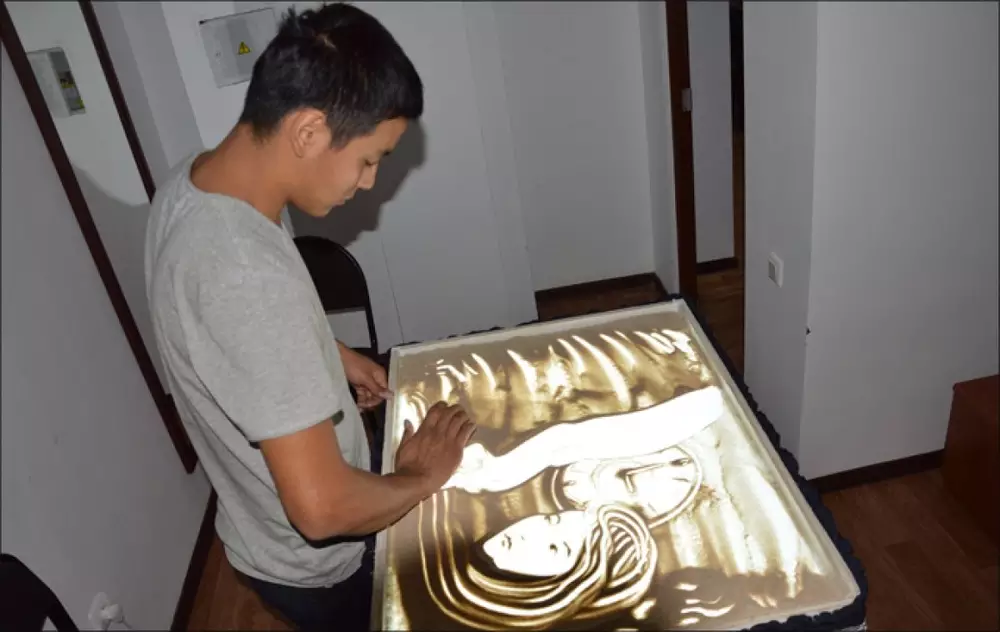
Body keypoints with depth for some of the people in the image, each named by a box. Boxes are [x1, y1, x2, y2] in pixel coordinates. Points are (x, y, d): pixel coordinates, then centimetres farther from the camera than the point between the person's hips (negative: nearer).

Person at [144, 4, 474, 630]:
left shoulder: (191, 184, -11)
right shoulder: (251, 276, -41)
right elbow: (320, 507, -37)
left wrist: (329, 353, 4)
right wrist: (421, 476, -19)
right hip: (313, 562, -7)